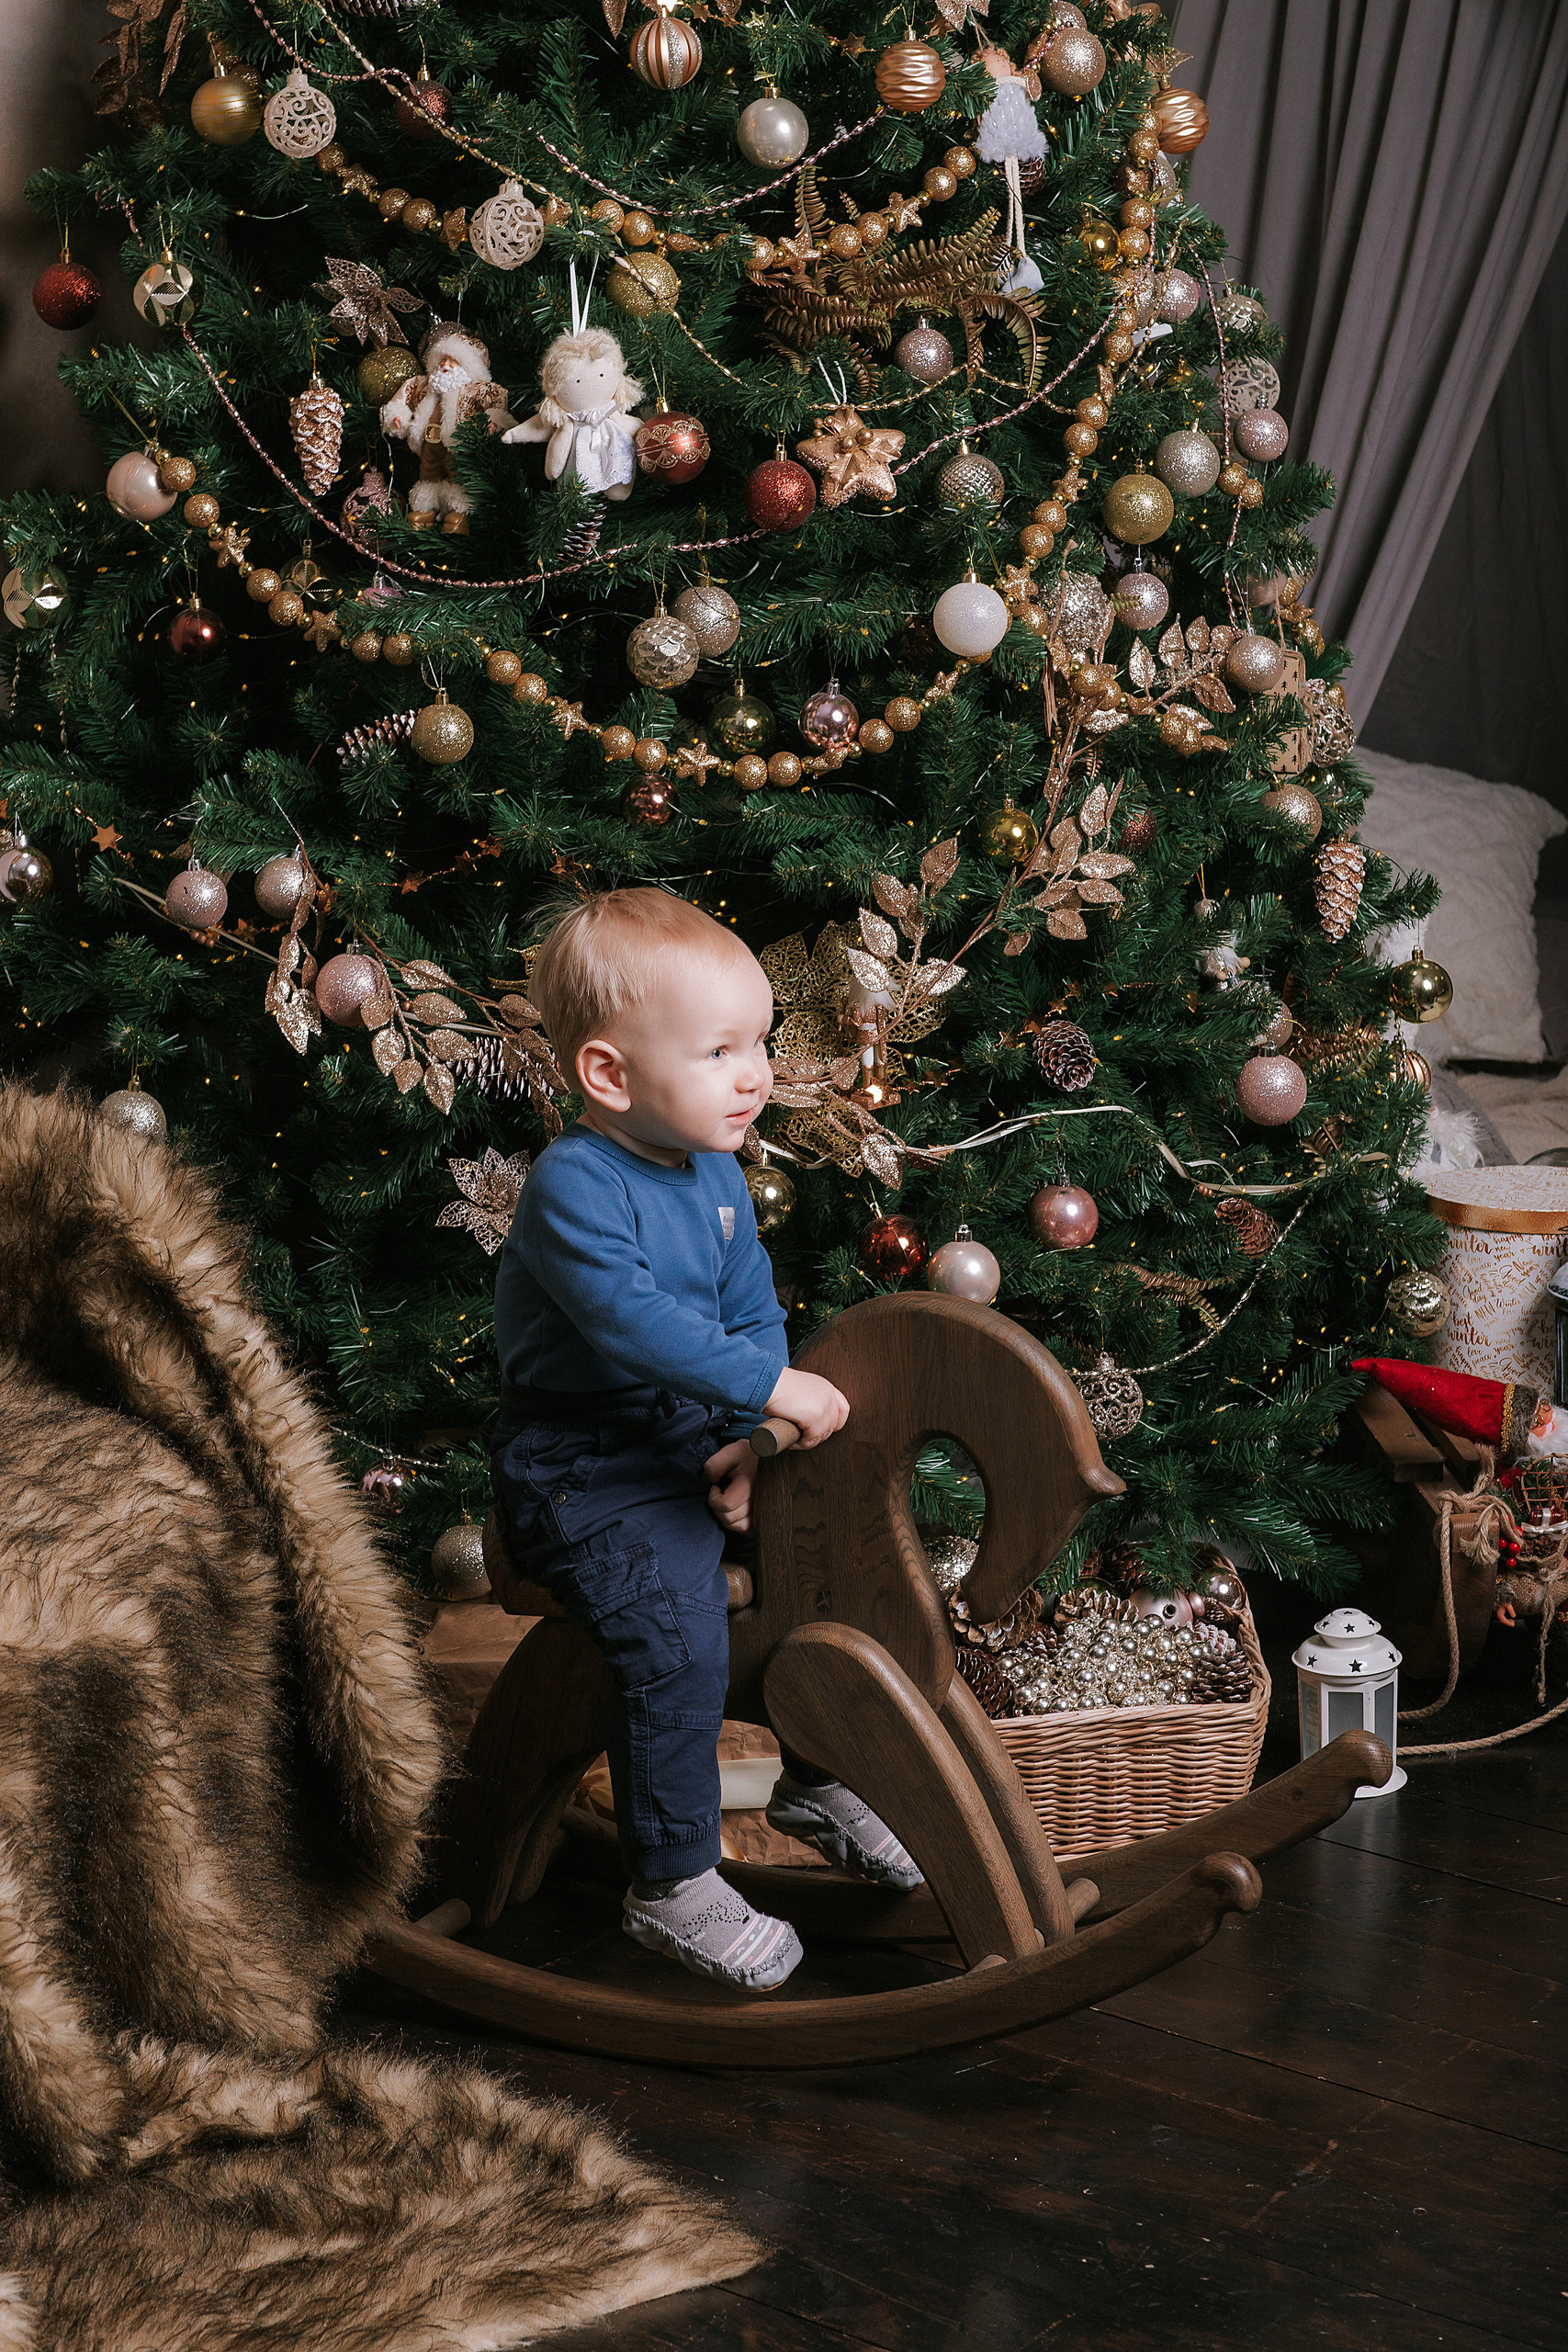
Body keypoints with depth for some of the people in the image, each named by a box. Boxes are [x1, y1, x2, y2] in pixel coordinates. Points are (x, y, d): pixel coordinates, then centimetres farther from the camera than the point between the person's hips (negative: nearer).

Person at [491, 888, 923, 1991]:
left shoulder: (717, 1174, 6)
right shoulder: (575, 1185, -21)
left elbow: (754, 1313, 8)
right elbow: (631, 1320, -33)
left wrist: (753, 1439, -8)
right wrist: (773, 1388, -34)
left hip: (699, 1434, 9)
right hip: (587, 1467, -8)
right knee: (677, 1638, -24)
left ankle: (818, 1779, 27)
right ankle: (673, 1888, -8)